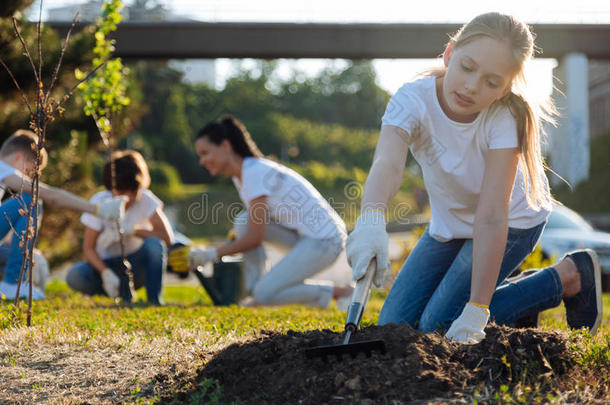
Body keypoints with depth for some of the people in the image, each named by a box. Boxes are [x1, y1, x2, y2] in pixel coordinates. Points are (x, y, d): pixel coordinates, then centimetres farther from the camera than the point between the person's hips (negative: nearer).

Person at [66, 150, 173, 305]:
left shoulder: (145, 199, -13)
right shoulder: (99, 202, -13)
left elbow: (168, 238, -19)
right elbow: (88, 248, -13)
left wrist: (132, 231, -26)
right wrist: (106, 273, -32)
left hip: (136, 264, -1)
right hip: (107, 263, 1)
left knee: (154, 244, -32)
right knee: (75, 276, -29)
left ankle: (154, 301, -22)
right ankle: (123, 294, -9)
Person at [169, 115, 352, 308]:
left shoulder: (255, 173, -20)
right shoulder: (240, 175, 9)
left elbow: (254, 238, -19)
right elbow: (255, 228, 19)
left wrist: (209, 254, -12)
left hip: (325, 241, -9)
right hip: (301, 235, 9)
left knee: (265, 295, -17)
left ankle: (339, 292, -4)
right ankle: (253, 290, -2)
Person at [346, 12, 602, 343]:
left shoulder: (506, 117, -32)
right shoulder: (413, 100, -28)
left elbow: (491, 216, -37)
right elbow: (388, 163, -48)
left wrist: (476, 310, -42)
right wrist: (371, 219, -70)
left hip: (513, 221, -4)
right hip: (450, 224, 4)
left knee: (440, 326, -16)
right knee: (394, 326, 1)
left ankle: (569, 277, -1)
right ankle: (513, 292, 20)